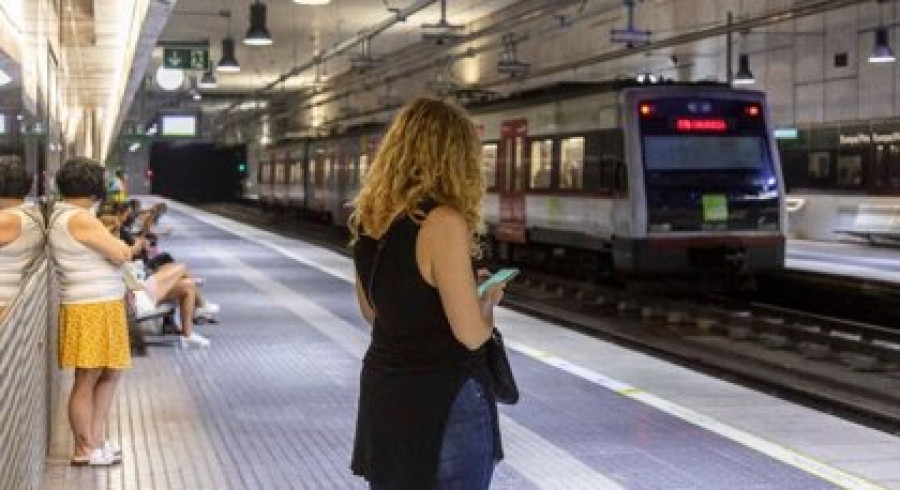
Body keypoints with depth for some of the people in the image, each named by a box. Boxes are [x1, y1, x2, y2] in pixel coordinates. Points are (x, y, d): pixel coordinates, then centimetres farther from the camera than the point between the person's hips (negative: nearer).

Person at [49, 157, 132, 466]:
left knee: (110, 373, 19)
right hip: (92, 309, -11)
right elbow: (121, 255, -17)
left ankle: (95, 440, 26)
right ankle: (84, 451, 11)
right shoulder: (79, 218, -19)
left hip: (104, 306, 11)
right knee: (87, 381, 1)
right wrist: (128, 246, 4)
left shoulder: (62, 214, 13)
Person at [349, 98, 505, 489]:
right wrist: (488, 298, 1)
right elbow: (472, 334, -19)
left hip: (383, 394, 7)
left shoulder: (368, 218, 3)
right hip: (444, 401, -7)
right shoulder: (442, 222, -20)